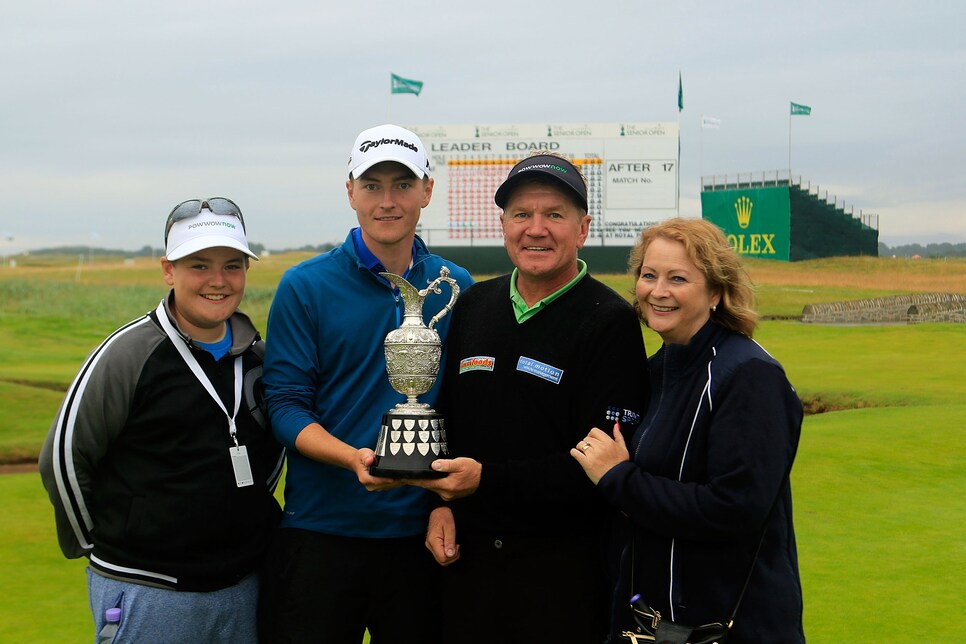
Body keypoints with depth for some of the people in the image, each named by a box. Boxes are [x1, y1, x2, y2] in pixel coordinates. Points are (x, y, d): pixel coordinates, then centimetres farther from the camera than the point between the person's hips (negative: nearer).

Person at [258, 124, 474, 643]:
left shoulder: (456, 288, 5)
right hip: (320, 530, -2)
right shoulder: (305, 287, -2)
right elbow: (285, 405, -5)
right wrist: (355, 459, -22)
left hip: (419, 533, 2)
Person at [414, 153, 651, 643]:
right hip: (469, 558, 5)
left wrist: (487, 479, -20)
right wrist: (441, 503, 3)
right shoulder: (473, 307, 9)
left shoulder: (610, 322, -11)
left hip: (563, 569, -5)